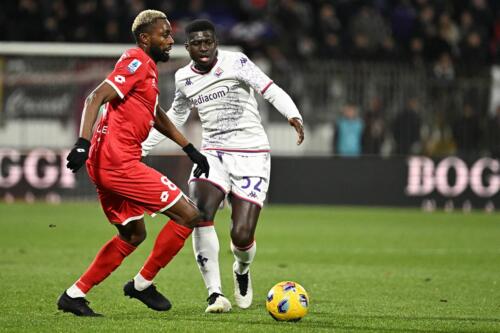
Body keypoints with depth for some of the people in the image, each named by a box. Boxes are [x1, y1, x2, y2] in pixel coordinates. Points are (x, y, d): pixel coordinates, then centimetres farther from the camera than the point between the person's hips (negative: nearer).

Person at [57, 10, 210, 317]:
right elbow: (96, 98, -20)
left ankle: (74, 295, 19)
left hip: (105, 164, 11)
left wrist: (191, 150, 34)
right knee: (188, 216, -6)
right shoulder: (137, 63, -10)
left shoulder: (147, 69, 21)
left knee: (133, 235, 23)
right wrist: (83, 142, -31)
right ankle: (142, 285, 4)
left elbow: (157, 116, 35)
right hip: (119, 161, -11)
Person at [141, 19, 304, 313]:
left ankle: (242, 270, 28)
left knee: (242, 236, -11)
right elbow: (175, 116, 26)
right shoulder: (184, 78, 9)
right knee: (200, 215, -25)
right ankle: (215, 293, -17)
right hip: (213, 154, 4)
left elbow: (271, 90, -15)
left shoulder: (235, 63, -7)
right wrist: (142, 147, 25)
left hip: (251, 156, -4)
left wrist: (294, 115, -35)